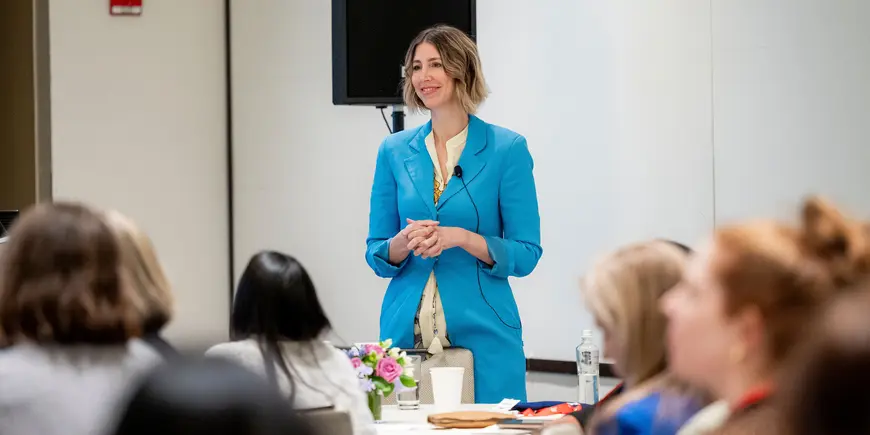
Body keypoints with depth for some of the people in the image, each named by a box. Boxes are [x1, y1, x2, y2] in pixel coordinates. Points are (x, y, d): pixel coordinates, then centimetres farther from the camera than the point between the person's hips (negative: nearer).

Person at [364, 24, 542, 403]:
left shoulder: (506, 149, -2)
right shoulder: (395, 151, 8)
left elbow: (525, 255, -3)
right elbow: (377, 255, 10)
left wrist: (460, 238, -17)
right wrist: (403, 243, -12)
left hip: (482, 335, -3)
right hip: (405, 331, 3)